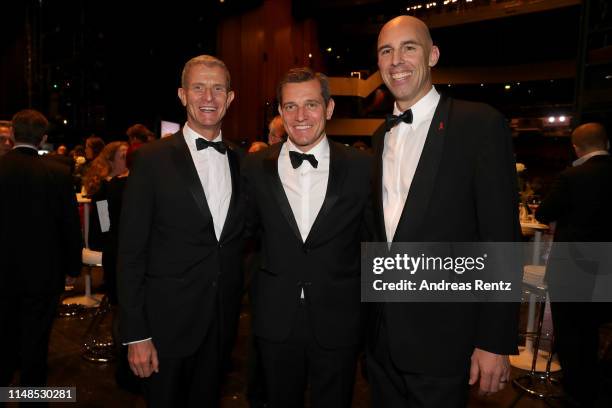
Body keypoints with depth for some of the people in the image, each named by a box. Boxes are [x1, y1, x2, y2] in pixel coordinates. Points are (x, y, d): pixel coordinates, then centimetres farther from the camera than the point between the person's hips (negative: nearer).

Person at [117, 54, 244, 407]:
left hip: (223, 321, 4)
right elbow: (131, 252, -10)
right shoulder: (152, 160, -9)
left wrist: (237, 306, 5)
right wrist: (136, 334, -11)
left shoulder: (241, 162, 4)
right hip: (168, 320, -3)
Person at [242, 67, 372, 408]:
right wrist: (258, 287, 4)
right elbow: (246, 233, 8)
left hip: (338, 323, -1)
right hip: (276, 321, 2)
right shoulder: (256, 167, -2)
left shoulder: (362, 167, -7)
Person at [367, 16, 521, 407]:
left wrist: (496, 341, -13)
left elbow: (501, 239, -13)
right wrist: (371, 310, 12)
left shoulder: (481, 124, -10)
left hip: (442, 336, -5)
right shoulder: (381, 137, 8)